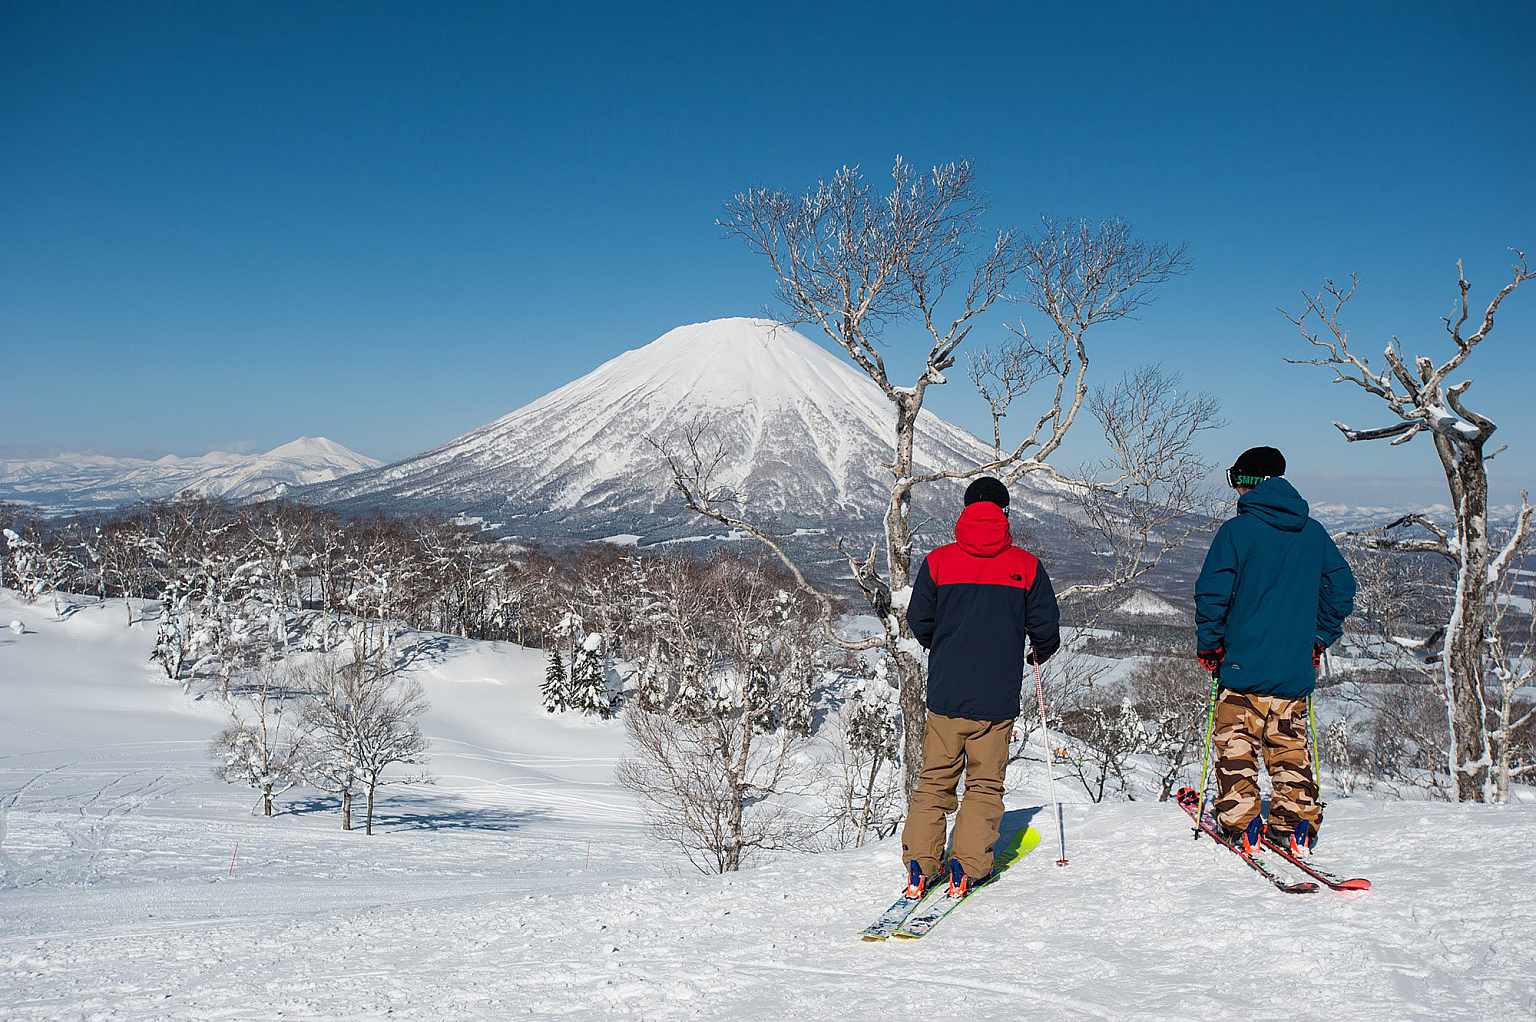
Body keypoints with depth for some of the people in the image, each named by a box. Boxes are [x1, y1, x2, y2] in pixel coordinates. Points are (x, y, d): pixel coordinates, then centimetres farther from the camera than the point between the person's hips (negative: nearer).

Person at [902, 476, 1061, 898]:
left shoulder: (937, 561, -1)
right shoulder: (1026, 565, -1)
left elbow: (918, 620, 3)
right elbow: (1047, 626, 1)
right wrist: (1041, 651, 24)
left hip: (945, 693, 1)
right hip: (997, 697, -1)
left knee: (935, 780, 11)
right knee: (985, 784, 9)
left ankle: (920, 865, 6)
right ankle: (967, 869, 2)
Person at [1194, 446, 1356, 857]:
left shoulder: (1236, 530, -9)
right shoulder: (1313, 533, 7)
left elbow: (1212, 592, -12)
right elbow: (1342, 588, 12)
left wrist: (1208, 645, -1)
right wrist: (1319, 639, 20)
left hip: (1244, 663, -5)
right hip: (1296, 668, 5)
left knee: (1236, 744, 4)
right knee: (1290, 746, 14)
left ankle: (1240, 825, 2)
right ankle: (1297, 823, 12)